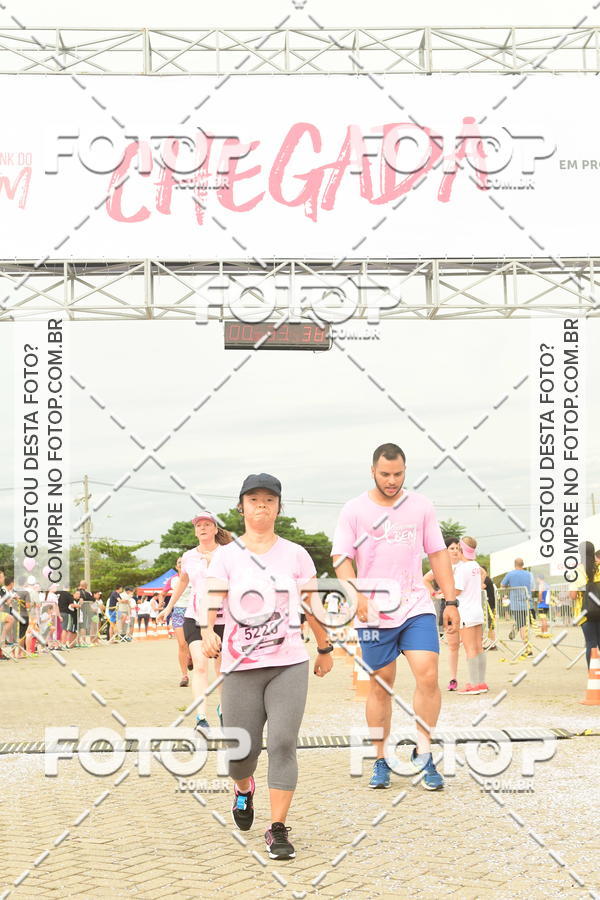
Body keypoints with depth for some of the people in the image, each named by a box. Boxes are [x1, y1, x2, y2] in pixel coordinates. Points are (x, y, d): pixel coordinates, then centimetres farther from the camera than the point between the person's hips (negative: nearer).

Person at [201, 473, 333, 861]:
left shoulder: (295, 554, 6)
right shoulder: (226, 556, 2)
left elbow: (313, 604, 15)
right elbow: (212, 599, -12)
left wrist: (324, 649, 20)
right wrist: (208, 632, -31)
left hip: (290, 663, 0)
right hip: (240, 667, 0)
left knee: (283, 744, -10)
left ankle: (278, 829, 0)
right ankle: (244, 790, 40)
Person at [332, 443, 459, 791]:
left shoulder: (421, 505, 7)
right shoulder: (355, 510, 1)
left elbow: (438, 553, 11)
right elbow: (341, 557, -3)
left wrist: (451, 601, 6)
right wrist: (357, 593, -19)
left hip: (417, 608, 1)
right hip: (374, 614, -1)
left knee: (428, 675, -14)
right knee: (381, 685, 5)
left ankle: (423, 753, 1)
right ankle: (381, 761, 18)